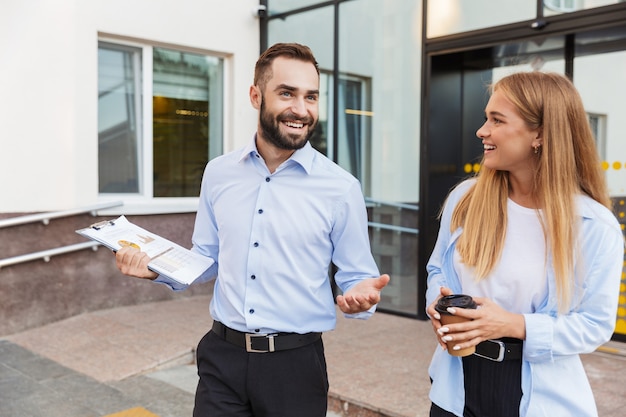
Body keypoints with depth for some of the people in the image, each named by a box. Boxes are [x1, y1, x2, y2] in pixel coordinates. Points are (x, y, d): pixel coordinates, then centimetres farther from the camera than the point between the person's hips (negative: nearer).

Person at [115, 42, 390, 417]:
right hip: (222, 356, 3)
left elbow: (356, 276, -2)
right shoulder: (219, 173, 2)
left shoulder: (341, 188, -9)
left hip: (295, 362, -2)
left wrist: (361, 296, -23)